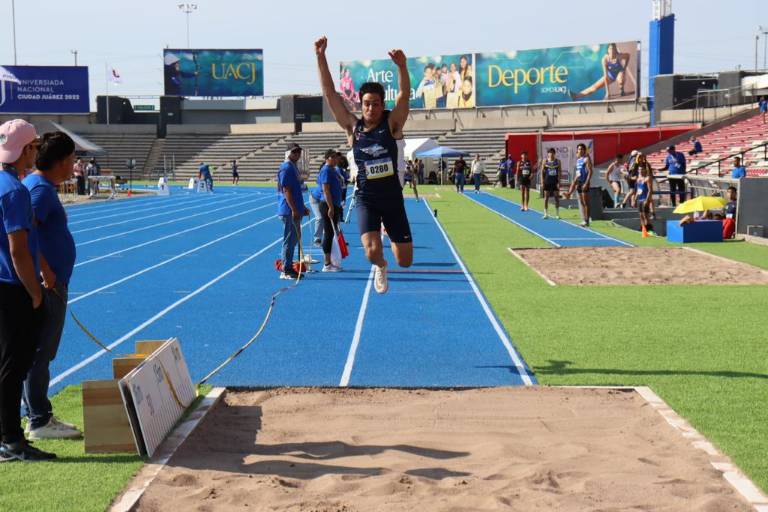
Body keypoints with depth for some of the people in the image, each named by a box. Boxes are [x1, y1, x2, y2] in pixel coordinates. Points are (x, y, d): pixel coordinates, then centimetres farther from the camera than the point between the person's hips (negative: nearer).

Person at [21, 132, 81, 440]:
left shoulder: (37, 184, 14)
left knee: (40, 353, 16)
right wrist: (46, 273, -23)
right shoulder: (41, 189, -16)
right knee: (39, 353, -3)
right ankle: (39, 422, 4)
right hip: (47, 286, -10)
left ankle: (40, 416, 25)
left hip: (50, 284, 10)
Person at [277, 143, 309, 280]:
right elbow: (286, 191, -19)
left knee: (294, 239, 13)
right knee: (290, 240, -6)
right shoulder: (286, 168, -13)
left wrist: (302, 208, 24)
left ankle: (288, 268, 20)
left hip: (295, 211, 10)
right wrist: (294, 210, -23)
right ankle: (286, 271, -2)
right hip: (289, 211, -10)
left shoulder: (294, 167, 17)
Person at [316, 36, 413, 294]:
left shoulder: (392, 124, -5)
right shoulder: (353, 127, -2)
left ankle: (390, 236, 44)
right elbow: (329, 93, -6)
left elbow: (404, 95, -22)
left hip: (393, 198, 0)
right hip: (366, 199, 0)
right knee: (372, 252, -22)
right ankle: (380, 266, 19)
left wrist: (402, 66, -40)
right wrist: (321, 57, -14)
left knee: (405, 261, 6)